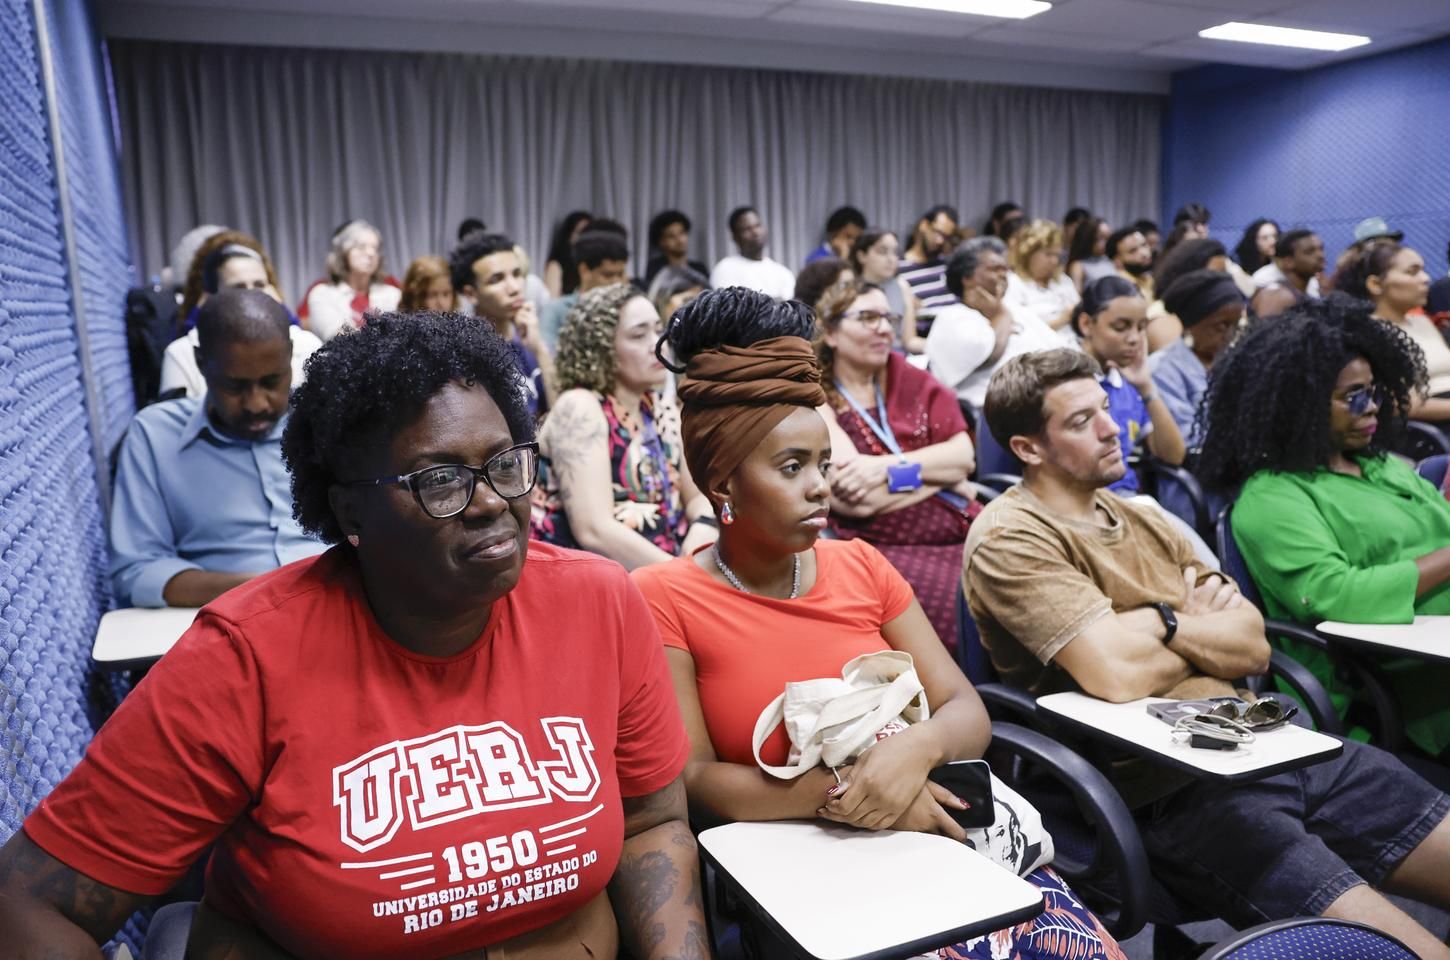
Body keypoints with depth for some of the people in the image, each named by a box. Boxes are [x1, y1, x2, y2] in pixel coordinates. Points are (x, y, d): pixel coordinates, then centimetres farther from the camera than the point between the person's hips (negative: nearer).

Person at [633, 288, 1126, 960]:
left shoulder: (860, 565, 8)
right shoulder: (663, 598, -5)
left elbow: (967, 713, 5)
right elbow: (692, 779, -11)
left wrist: (916, 749, -17)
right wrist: (848, 794, -19)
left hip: (938, 841, 5)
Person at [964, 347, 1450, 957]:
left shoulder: (1139, 517, 16)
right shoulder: (1009, 538, -10)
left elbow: (1252, 649, 9)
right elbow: (1118, 675, -22)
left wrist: (1162, 621, -10)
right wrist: (1201, 634, -1)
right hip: (1169, 793, -8)